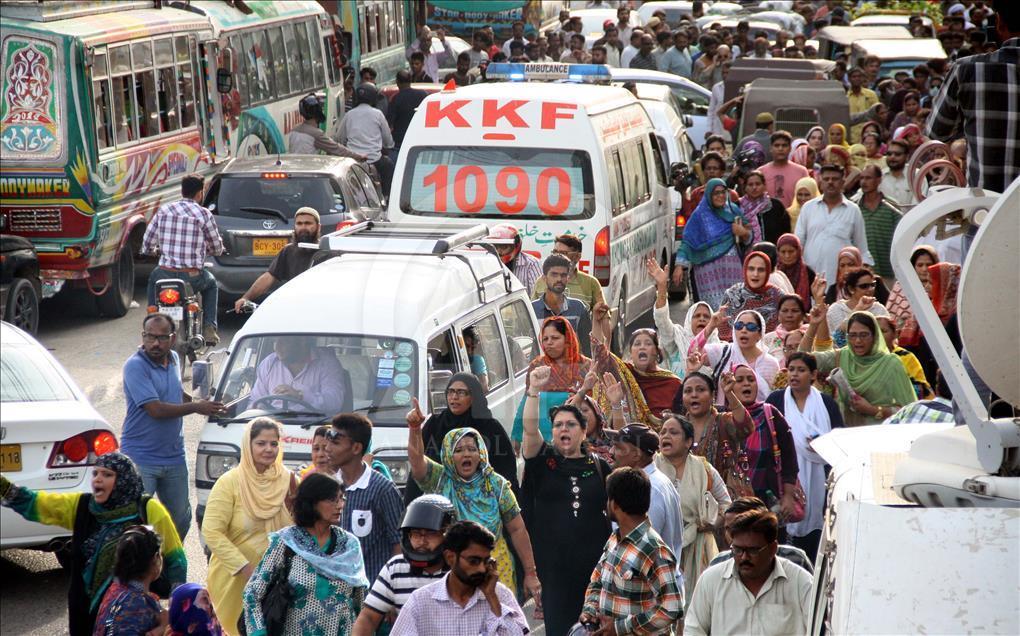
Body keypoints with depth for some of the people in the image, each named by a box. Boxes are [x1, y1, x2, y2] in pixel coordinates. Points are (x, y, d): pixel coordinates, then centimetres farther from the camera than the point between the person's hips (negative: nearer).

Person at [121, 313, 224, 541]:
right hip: (140, 459, -7)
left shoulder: (174, 359, 9)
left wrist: (200, 402, 13)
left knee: (180, 518, 15)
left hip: (174, 457, 7)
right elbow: (156, 410, -22)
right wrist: (195, 407, -12)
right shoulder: (135, 366, -16)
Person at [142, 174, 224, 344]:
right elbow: (217, 249, 6)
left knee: (153, 279, 36)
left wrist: (155, 250, 31)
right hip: (193, 277, -1)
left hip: (165, 274, 1)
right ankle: (209, 328, 20)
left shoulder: (164, 210, 3)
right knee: (211, 283, 32)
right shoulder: (204, 215, -3)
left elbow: (147, 245, 7)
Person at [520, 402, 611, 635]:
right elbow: (530, 428, -11)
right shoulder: (543, 461, 2)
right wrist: (534, 389, -18)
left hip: (593, 561, 1)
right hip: (553, 562, -1)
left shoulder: (599, 466, 9)